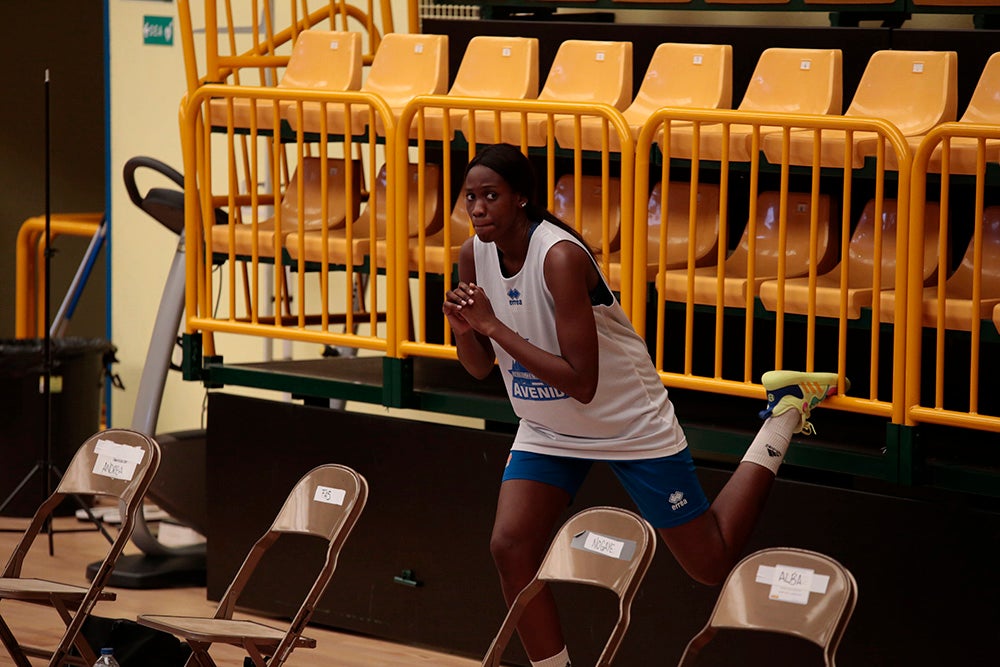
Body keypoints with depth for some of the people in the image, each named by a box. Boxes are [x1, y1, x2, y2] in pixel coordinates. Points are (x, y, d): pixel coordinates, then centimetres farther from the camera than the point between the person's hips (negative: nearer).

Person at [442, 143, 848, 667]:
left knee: (712, 563, 5)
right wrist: (464, 329, -19)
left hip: (630, 424, -6)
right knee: (510, 548, -12)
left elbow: (581, 383, -33)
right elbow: (481, 367, 3)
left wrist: (496, 327, -34)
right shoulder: (474, 255, -9)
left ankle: (786, 408, 20)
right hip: (548, 428, 6)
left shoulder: (560, 257, -31)